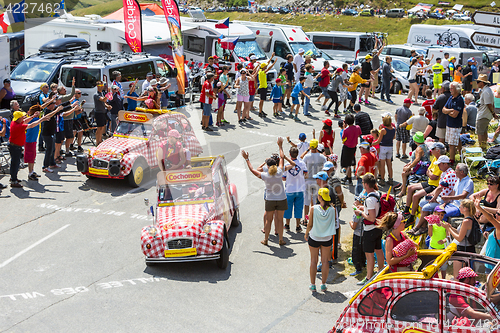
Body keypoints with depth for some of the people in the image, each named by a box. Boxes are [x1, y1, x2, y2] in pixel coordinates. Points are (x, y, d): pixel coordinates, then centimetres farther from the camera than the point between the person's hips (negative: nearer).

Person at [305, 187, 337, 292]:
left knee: (313, 261, 12)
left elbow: (310, 225, -9)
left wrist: (306, 234, 8)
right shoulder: (332, 209, -13)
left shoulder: (314, 209, -17)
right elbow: (334, 220, 4)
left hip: (314, 237, -1)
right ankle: (323, 284, 19)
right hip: (327, 239, 1)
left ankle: (313, 284, 18)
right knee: (325, 261, 14)